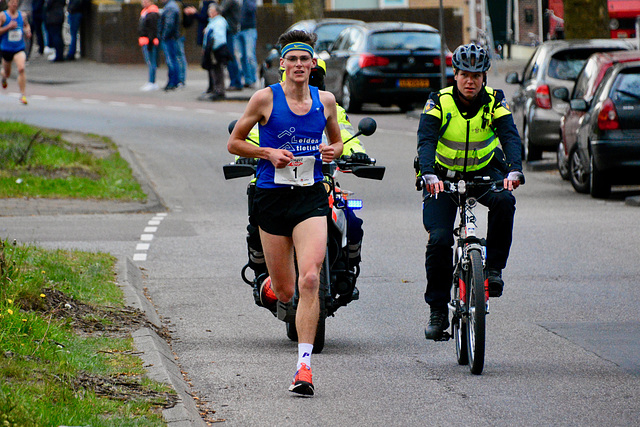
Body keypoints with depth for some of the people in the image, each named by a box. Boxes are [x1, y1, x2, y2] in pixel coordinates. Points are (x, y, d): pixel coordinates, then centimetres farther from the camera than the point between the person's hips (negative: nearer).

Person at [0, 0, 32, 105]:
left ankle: (23, 95, -15)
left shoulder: (22, 15, 4)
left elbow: (26, 25, 25)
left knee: (21, 68, -21)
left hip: (19, 48, 1)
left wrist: (28, 32, 4)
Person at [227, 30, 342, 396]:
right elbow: (234, 143, 3)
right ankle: (271, 284, 46)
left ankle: (304, 365, -15)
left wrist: (334, 152, -2)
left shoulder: (325, 101, 5)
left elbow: (337, 140, 21)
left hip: (311, 197, 1)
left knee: (310, 279, -16)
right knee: (284, 292, 5)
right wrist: (269, 153, -12)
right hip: (273, 197, -1)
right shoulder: (266, 98, -3)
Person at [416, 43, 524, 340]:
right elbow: (426, 140, -29)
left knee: (504, 202, -32)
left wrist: (514, 171, -44)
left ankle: (494, 268, -14)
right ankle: (438, 310, -3)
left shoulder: (494, 101, -12)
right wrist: (429, 175, -48)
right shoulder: (439, 102, -16)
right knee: (439, 238, -17)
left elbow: (510, 137, -24)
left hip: (483, 171, 1)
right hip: (444, 176, -1)